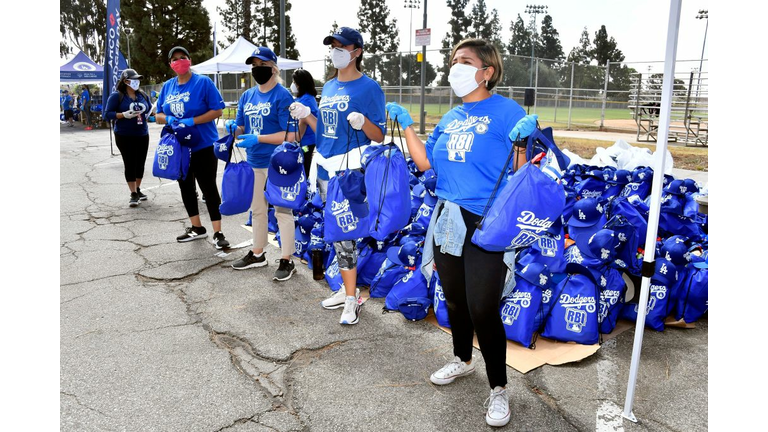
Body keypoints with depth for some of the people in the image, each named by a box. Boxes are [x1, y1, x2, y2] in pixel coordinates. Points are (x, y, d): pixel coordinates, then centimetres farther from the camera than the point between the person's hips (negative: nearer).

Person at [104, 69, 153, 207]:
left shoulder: (143, 95, 7)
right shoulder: (116, 96, -7)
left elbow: (151, 110, 17)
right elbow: (107, 114, -10)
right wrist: (124, 115, -23)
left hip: (142, 135, 5)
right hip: (125, 137, -5)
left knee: (140, 163, 11)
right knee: (130, 164, -3)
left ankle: (138, 190, 26)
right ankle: (133, 194, 3)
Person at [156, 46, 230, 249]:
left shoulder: (203, 82, -8)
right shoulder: (167, 86, 9)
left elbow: (217, 110, -13)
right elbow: (158, 115, 12)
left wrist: (191, 121, -22)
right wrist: (168, 119, -12)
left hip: (203, 146, -6)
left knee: (208, 188, -4)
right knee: (186, 187, 14)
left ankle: (218, 233, 2)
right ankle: (197, 228, 29)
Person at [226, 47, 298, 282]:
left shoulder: (282, 96, -12)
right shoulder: (247, 96, 10)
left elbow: (289, 135, -18)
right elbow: (242, 129, 14)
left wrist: (258, 139, -23)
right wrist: (233, 128, -9)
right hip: (254, 162, 8)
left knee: (282, 211, 1)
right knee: (257, 210, 18)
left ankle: (287, 260, 12)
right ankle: (257, 254, 34)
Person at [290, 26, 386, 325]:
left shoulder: (368, 87, -6)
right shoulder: (328, 87, 15)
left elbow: (379, 136, -8)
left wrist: (362, 122, -27)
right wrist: (305, 115, 4)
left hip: (352, 168, -7)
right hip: (326, 166, 8)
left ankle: (351, 298, 4)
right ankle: (348, 289, 25)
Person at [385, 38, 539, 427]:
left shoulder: (507, 111, -8)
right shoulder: (450, 118, 12)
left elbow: (521, 173, -11)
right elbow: (424, 162, 11)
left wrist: (522, 140, -29)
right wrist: (406, 124, 10)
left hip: (486, 223, -7)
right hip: (447, 218, 7)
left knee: (482, 308, -6)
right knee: (454, 298, 19)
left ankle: (498, 388, 15)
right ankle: (462, 360, 44)